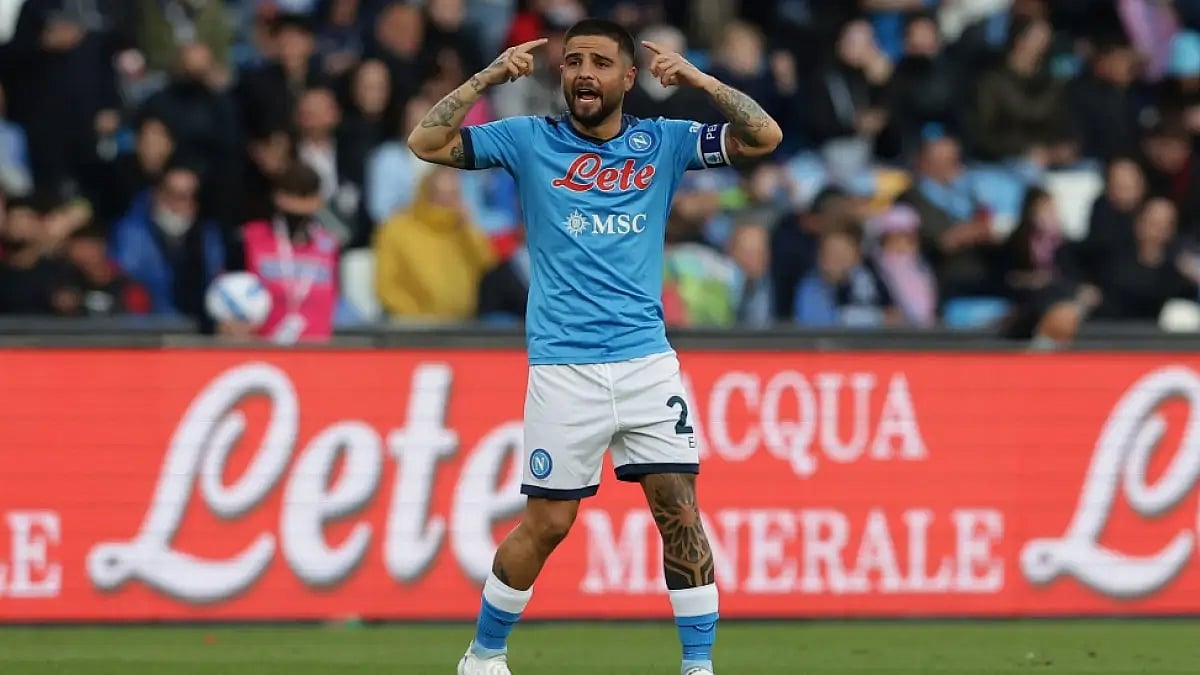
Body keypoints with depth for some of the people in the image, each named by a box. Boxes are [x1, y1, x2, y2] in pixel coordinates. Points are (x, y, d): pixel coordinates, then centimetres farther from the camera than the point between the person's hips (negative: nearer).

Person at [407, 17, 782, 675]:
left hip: (647, 360, 2)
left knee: (679, 508, -6)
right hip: (563, 367, -2)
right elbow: (426, 142, -3)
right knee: (548, 521, 1)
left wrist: (698, 79, -11)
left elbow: (764, 137, -1)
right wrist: (489, 77, -11)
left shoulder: (662, 141, 8)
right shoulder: (530, 140, 4)